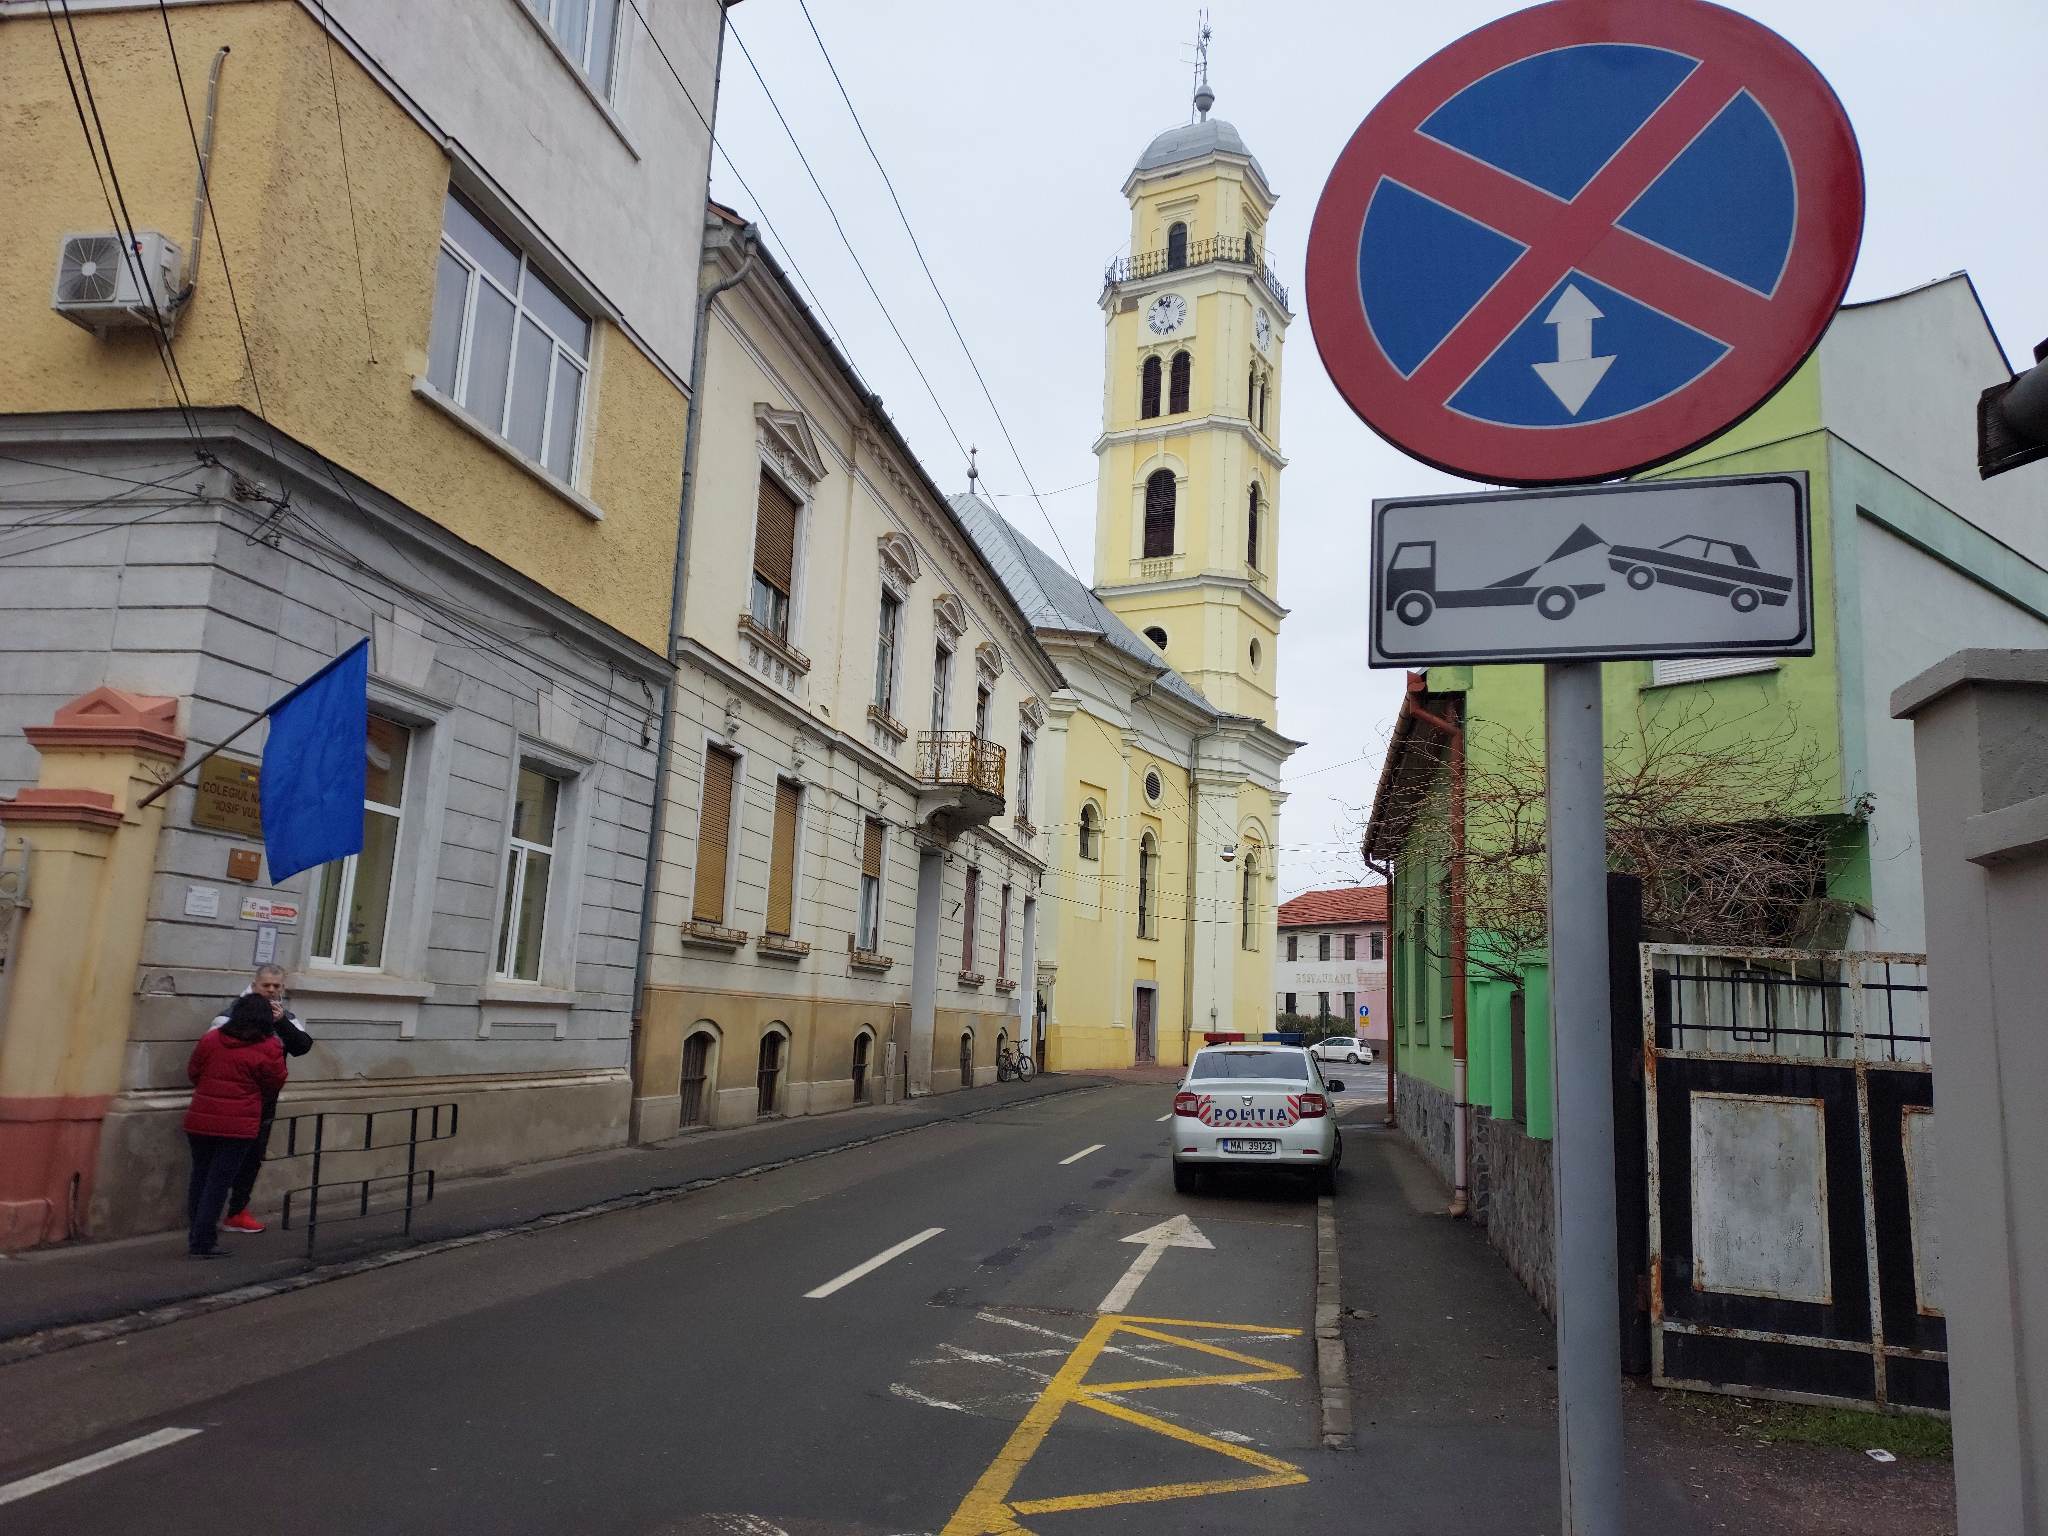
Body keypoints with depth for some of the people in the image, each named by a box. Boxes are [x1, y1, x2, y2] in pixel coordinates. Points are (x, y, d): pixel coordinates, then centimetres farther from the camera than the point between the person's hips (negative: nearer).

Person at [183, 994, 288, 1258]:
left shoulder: (210, 1039, 1)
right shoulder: (268, 1048, -9)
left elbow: (192, 1072, 12)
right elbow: (276, 1083, 2)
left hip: (200, 1121, 4)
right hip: (238, 1126, -4)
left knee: (200, 1175, 18)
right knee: (219, 1182, 2)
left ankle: (196, 1232, 25)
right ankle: (203, 1243, 4)